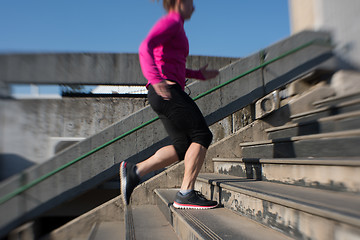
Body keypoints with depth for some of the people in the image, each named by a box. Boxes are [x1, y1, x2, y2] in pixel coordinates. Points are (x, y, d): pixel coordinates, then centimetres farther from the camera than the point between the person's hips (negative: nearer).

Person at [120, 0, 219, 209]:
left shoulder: (175, 27, 28)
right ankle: (186, 194, -9)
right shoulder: (171, 21, -1)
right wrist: (156, 80, -30)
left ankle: (135, 171, 5)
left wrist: (199, 74, 26)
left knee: (183, 148, 7)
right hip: (167, 91, -10)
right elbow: (145, 47, -17)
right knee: (203, 135, -10)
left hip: (166, 94, 10)